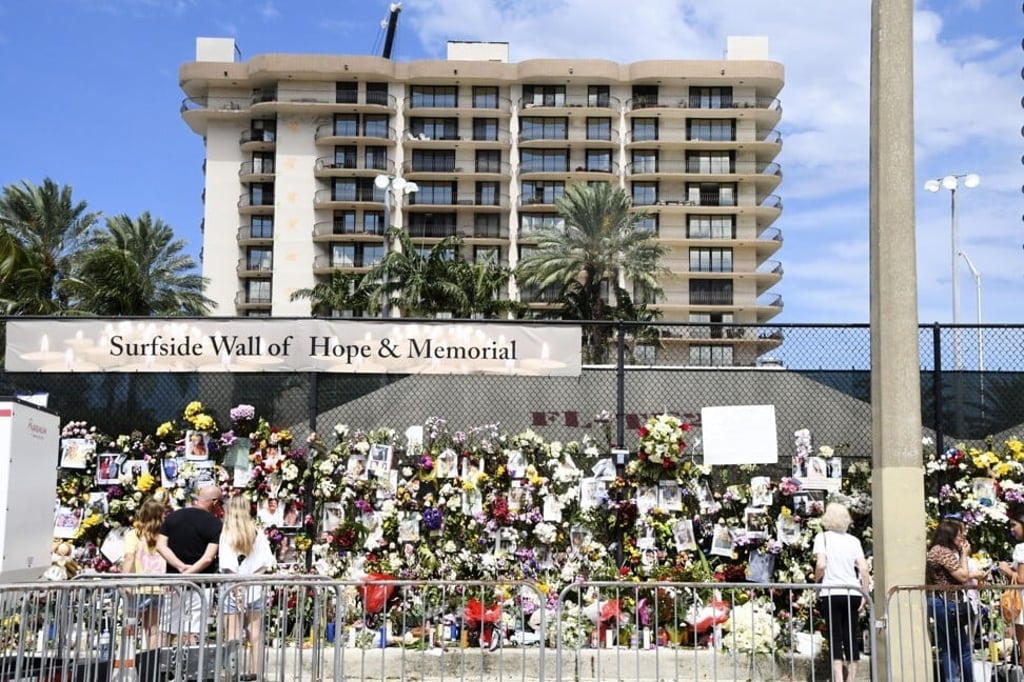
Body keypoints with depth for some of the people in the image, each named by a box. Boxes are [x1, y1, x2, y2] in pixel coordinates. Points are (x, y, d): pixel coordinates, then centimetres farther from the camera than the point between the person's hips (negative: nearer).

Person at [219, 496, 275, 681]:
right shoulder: (258, 533, 2)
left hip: (234, 591, -3)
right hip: (255, 590, 4)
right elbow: (266, 563, -2)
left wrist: (236, 589, -14)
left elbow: (228, 567, -16)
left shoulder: (227, 534, -8)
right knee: (255, 631, 13)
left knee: (234, 633, 1)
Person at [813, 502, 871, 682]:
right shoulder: (854, 540, 10)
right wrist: (865, 595, 5)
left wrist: (816, 581, 4)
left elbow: (821, 564, -13)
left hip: (831, 593, -3)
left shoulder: (823, 537, 0)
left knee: (835, 637, -3)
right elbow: (864, 568, 1)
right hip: (853, 593, 3)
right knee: (851, 637, 10)